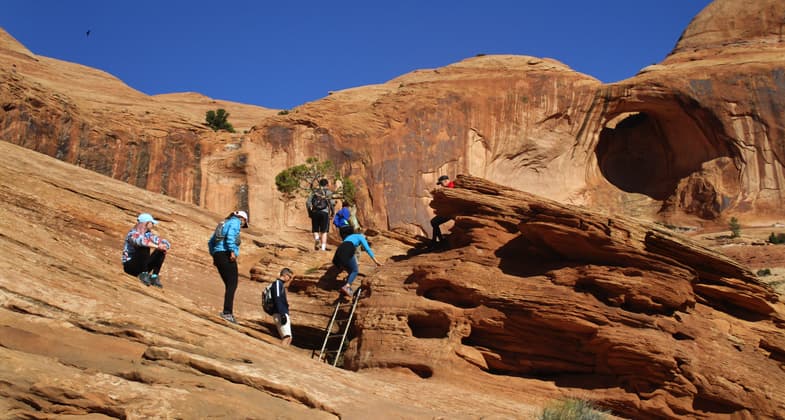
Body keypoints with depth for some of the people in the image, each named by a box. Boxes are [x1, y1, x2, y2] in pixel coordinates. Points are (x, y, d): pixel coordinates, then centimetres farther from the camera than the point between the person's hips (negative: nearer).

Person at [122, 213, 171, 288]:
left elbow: (166, 243, 4)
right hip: (130, 266, -7)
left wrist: (163, 247, -19)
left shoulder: (149, 234, 5)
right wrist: (157, 246, -38)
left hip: (143, 266, 7)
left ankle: (154, 277, -14)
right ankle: (144, 274, -28)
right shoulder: (133, 234, -15)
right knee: (144, 247, -29)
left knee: (161, 251, -8)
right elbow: (140, 241, -40)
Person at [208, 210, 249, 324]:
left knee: (229, 284, 12)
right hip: (226, 255, -9)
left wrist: (214, 256, 25)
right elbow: (230, 235, -18)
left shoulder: (223, 223, 29)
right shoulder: (235, 222, 4)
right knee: (232, 284, -12)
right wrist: (232, 251, -22)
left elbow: (211, 242, 28)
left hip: (217, 255, 9)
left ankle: (228, 312, 10)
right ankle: (227, 312, -22)